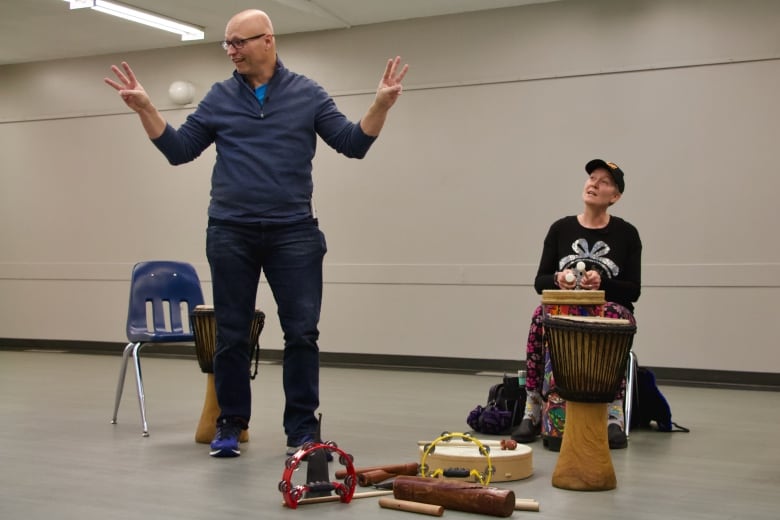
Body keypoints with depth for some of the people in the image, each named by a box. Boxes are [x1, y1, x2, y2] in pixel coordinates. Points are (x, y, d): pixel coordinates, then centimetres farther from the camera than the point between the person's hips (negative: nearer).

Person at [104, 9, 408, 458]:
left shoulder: (308, 94, 4)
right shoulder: (219, 98, 8)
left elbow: (353, 143, 1)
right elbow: (179, 150, 8)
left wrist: (382, 105, -14)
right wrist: (145, 108, -3)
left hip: (294, 233, -1)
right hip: (230, 234, 1)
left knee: (302, 333, -1)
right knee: (231, 335, 6)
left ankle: (302, 429, 10)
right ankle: (230, 425, 19)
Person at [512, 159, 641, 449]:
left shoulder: (626, 234, 2)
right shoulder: (561, 229, 7)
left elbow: (633, 290, -1)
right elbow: (540, 282, 6)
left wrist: (602, 282, -20)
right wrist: (558, 279, -17)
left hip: (610, 309, -1)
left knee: (614, 317, -38)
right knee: (540, 316, -33)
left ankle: (614, 417, -33)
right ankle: (532, 411, -29)